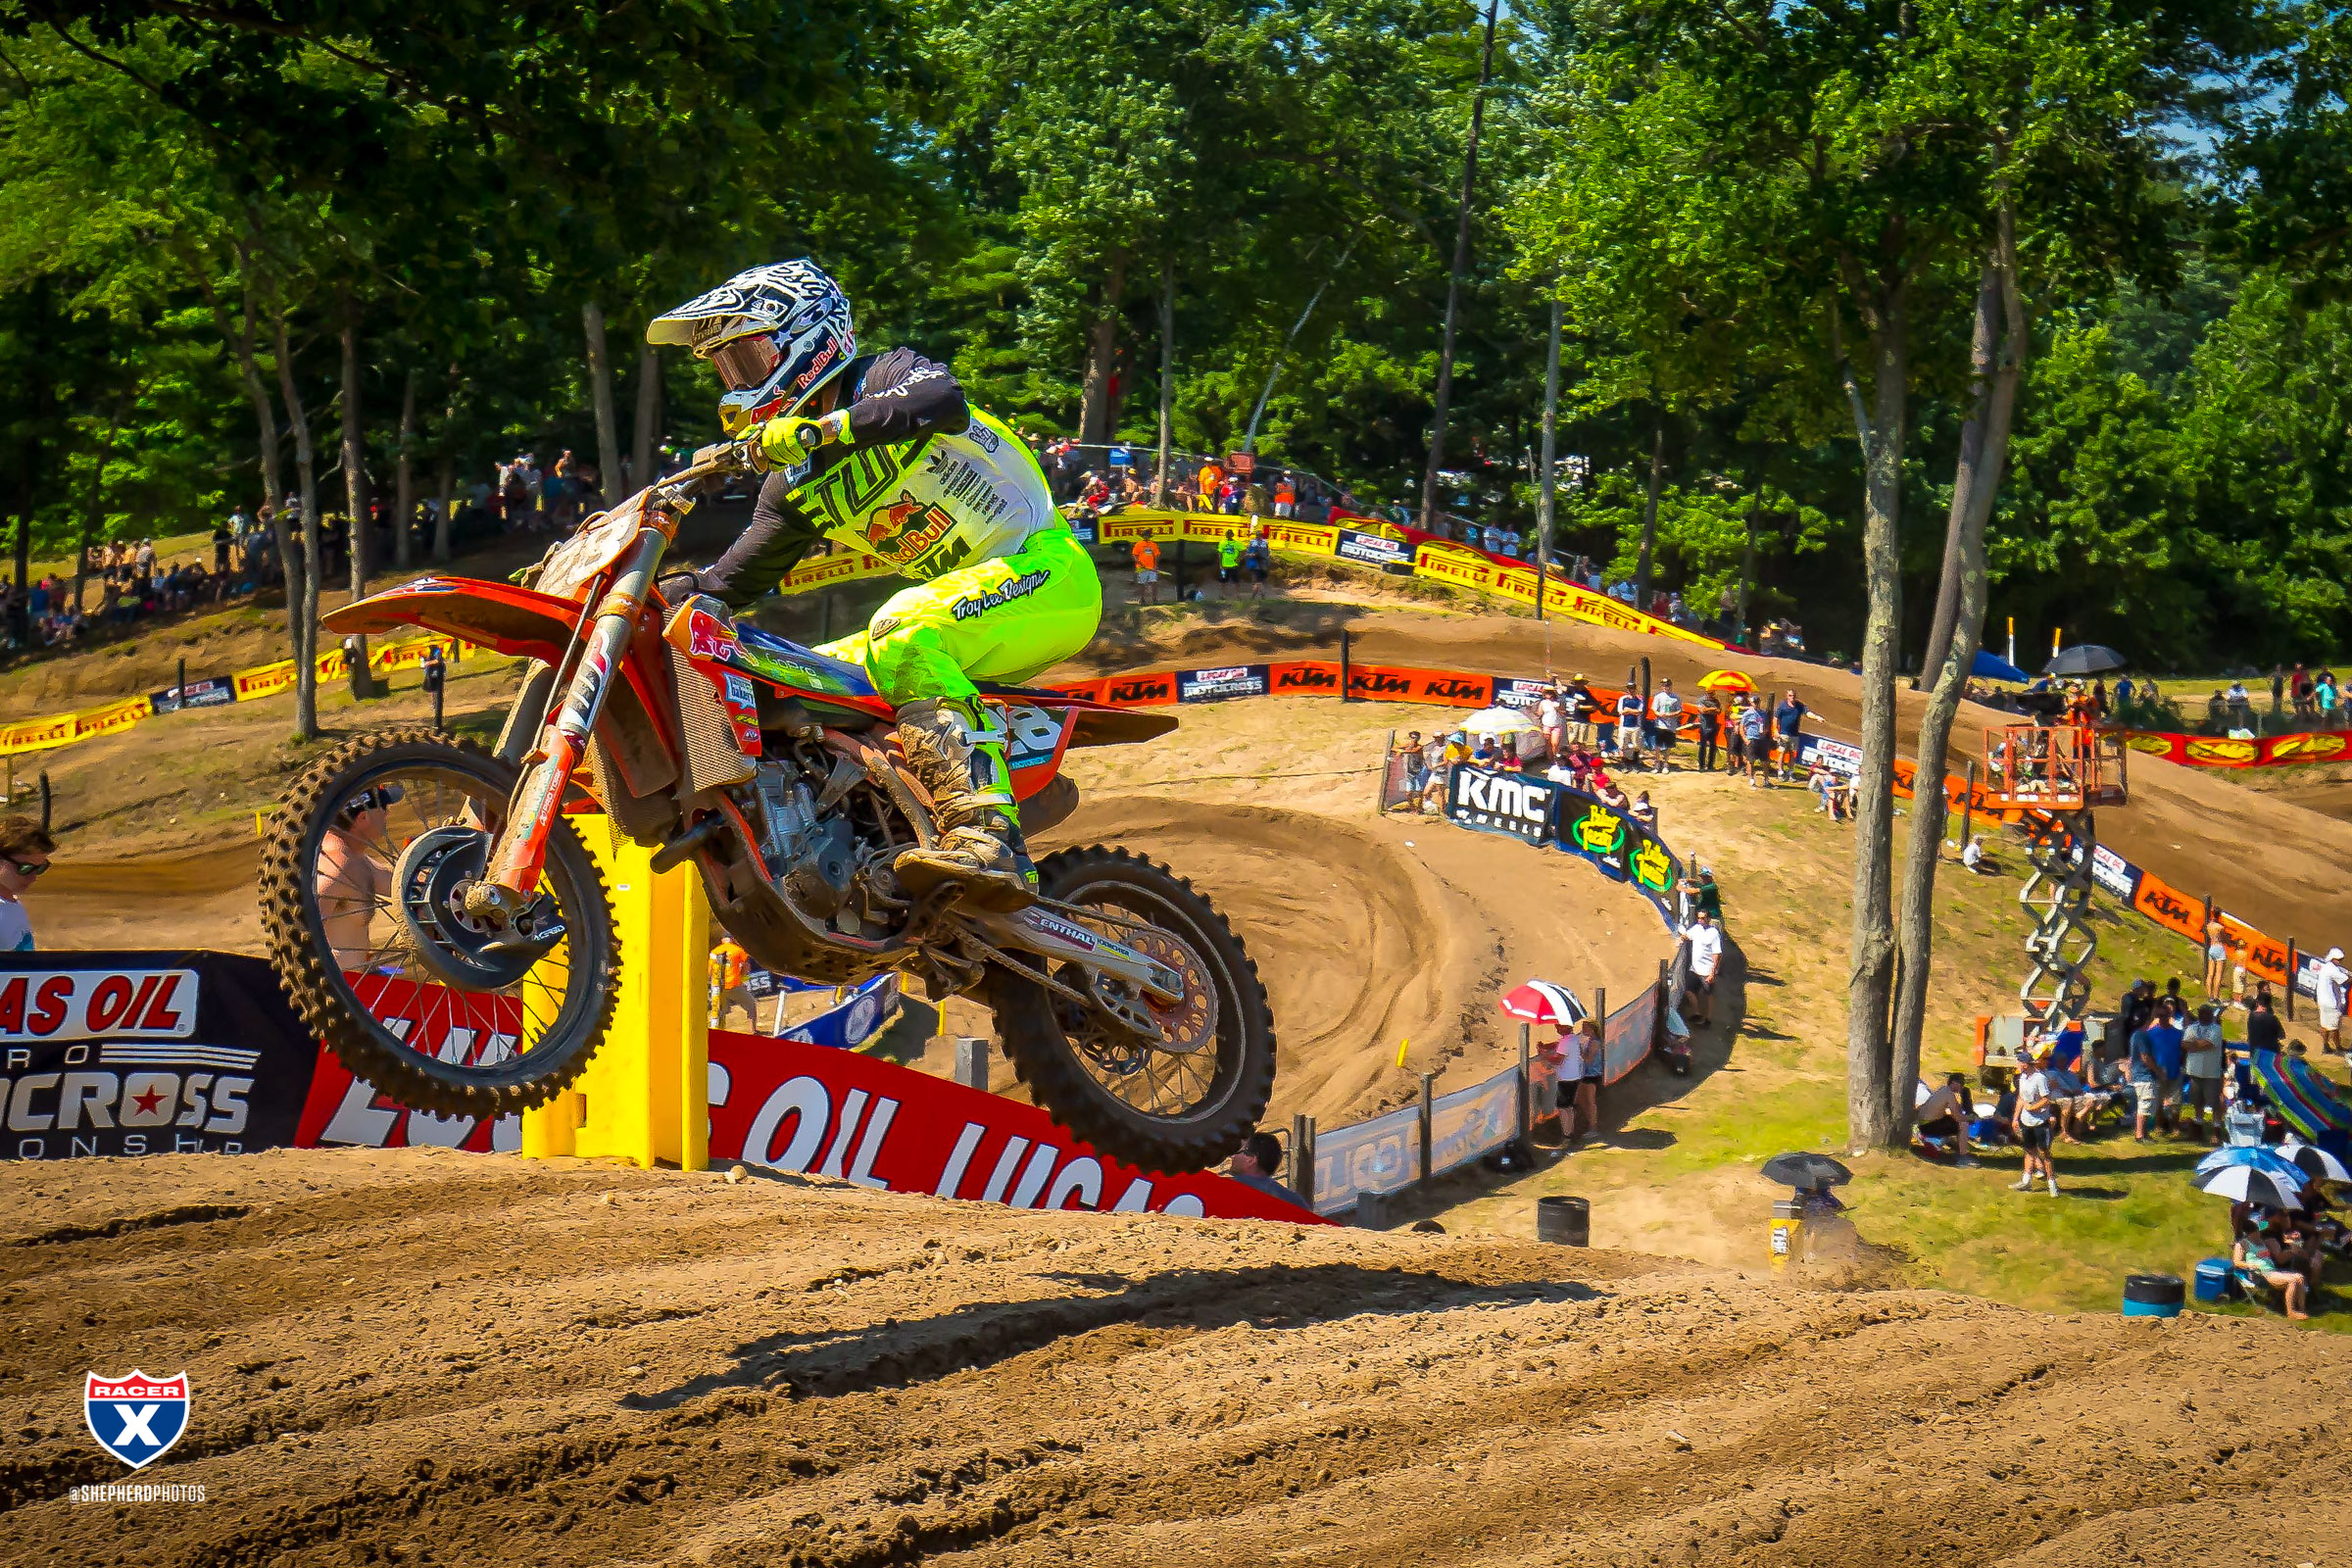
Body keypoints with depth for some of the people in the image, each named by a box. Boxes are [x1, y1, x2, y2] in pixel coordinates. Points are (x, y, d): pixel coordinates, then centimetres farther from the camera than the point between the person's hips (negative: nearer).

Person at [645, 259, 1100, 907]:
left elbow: (944, 400, -31)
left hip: (1044, 569, -9)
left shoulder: (886, 377, -7)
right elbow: (729, 581, 19)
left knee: (905, 636, -36)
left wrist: (822, 429, -37)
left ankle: (989, 841, -49)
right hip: (961, 595, 9)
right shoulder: (792, 482, 16)